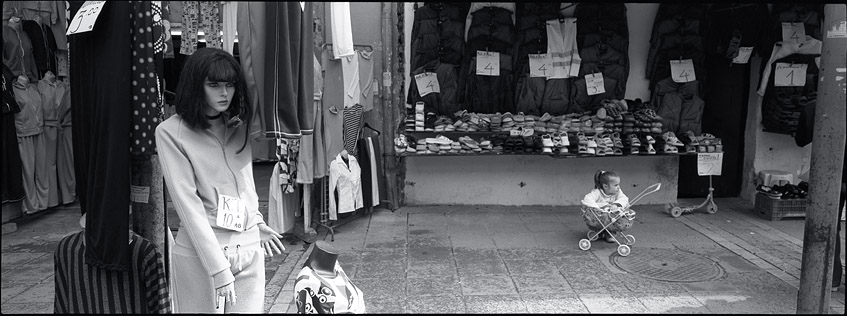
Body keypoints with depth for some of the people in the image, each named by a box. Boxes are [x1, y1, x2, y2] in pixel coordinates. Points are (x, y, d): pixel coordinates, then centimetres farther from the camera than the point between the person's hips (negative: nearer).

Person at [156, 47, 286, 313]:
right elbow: (187, 203, -13)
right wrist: (218, 267, -17)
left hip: (249, 248, 4)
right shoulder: (171, 132, -9)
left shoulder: (238, 127, 7)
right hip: (200, 251, -4)